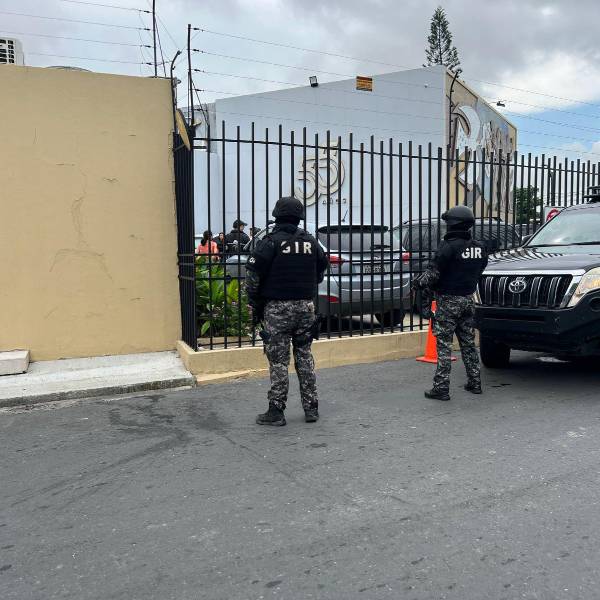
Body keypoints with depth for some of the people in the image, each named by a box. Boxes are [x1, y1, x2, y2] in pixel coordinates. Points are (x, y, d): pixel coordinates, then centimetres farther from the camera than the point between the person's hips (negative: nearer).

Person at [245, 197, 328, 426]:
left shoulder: (271, 242, -9)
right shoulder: (310, 241, 7)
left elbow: (253, 276, -11)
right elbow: (321, 271, 15)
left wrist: (255, 306, -1)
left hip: (277, 308, -4)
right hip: (306, 306, 5)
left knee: (278, 360, 2)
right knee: (304, 356, 13)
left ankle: (276, 411, 7)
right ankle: (311, 408, 18)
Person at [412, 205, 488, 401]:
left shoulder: (449, 247, -17)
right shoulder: (479, 248, 5)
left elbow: (433, 273, -16)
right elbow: (477, 272, 13)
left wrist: (418, 283, 1)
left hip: (448, 301, -7)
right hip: (468, 300, 7)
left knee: (444, 345, -2)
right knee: (468, 343, 17)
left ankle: (441, 388, -1)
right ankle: (474, 383, 24)